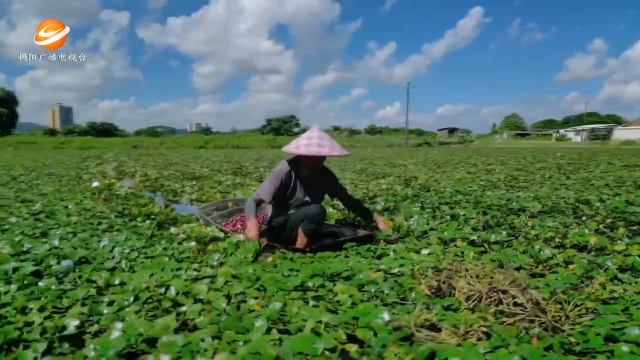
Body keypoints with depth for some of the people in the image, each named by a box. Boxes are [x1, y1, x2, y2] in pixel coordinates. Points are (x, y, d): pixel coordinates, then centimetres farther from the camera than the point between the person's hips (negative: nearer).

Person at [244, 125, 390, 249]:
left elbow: (347, 200, 1)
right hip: (281, 231, -5)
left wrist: (375, 218, -10)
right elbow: (253, 201, -24)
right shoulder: (285, 171, -21)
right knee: (316, 211, -33)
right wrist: (252, 223, -45)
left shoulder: (324, 174, -6)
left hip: (307, 228, 5)